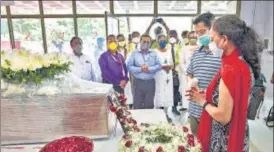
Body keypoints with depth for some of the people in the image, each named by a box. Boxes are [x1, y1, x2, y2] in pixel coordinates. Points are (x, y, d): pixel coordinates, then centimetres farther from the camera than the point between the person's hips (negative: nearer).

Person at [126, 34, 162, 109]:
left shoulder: (154, 53, 9)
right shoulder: (134, 53, 3)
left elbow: (159, 66, -1)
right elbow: (129, 66, -5)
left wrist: (149, 69, -16)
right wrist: (140, 69, -18)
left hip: (150, 82, 2)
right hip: (138, 82, -1)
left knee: (149, 105, 12)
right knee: (137, 105, 6)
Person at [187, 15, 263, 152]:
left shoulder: (230, 70, -29)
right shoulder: (244, 63, -1)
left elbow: (223, 117, -26)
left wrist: (203, 102, -11)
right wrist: (207, 96, 3)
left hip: (224, 141, -8)